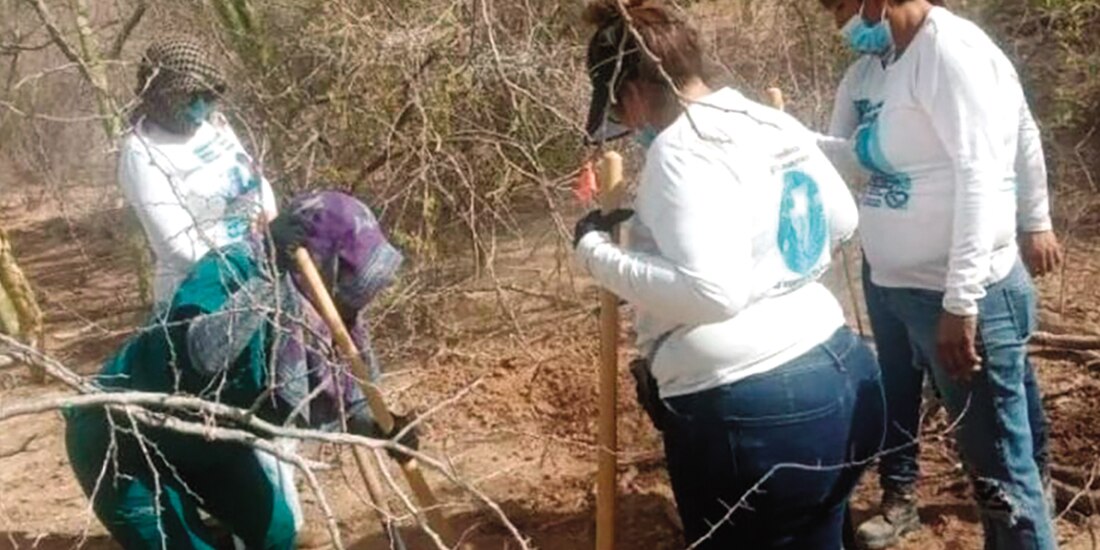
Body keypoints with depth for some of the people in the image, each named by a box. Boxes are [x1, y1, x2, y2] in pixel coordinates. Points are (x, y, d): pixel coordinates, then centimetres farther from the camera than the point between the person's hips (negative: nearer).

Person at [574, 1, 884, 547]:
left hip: (755, 415, -9)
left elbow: (711, 293, -25)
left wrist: (595, 252, -15)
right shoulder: (775, 124, 9)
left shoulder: (681, 148, -17)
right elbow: (842, 220, 22)